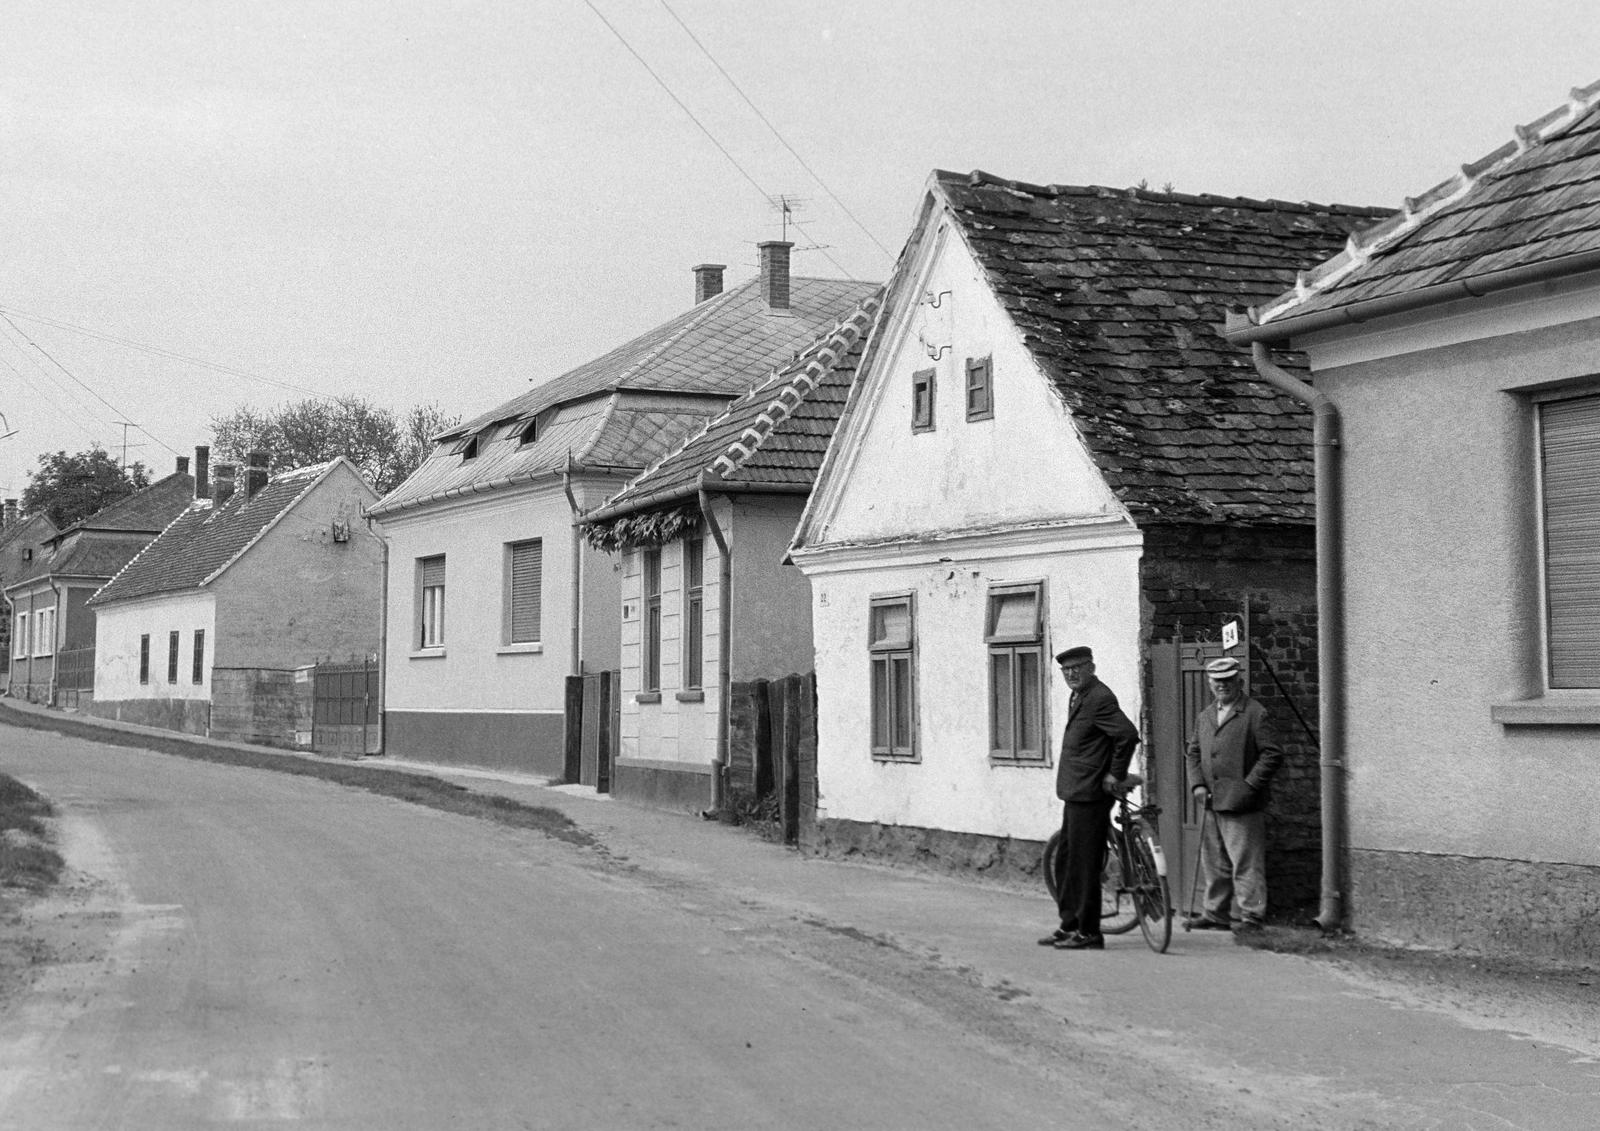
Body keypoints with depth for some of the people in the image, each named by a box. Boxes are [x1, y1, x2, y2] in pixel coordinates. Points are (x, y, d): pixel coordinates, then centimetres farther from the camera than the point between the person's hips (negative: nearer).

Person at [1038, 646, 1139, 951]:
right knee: (1065, 862, 16)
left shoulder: (1099, 698, -16)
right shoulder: (1078, 697, 15)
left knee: (1084, 865, -5)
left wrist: (1115, 775, -17)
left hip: (1090, 794, -10)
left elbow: (1128, 734, -25)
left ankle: (1089, 932, 2)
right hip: (1074, 793, 10)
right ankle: (1070, 925, 24)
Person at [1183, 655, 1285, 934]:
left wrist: (1249, 785, -14)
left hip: (1243, 804, -7)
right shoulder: (1205, 716, 16)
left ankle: (1250, 916, 0)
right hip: (1212, 802, 7)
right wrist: (1197, 784, 4)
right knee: (1213, 862, 12)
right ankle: (1217, 913, 21)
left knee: (1246, 863, -6)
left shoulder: (1254, 714, -5)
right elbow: (1193, 752, 19)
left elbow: (1272, 754, -9)